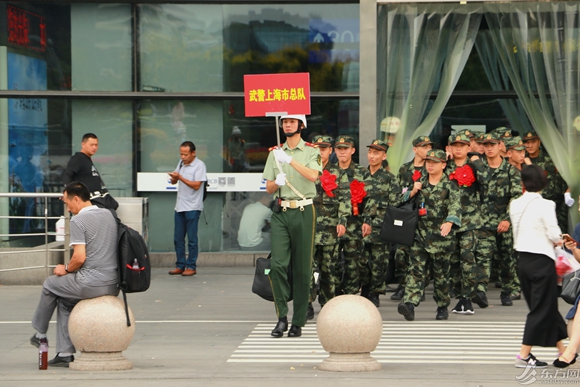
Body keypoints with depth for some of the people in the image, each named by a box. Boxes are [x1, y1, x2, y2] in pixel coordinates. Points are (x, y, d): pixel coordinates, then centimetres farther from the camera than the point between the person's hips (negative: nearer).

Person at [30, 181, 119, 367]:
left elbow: (80, 257, -20)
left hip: (91, 284, -7)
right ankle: (65, 354, 20)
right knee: (65, 300, 25)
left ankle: (40, 334, 37)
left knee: (50, 285, 20)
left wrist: (66, 269, 1)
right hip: (113, 284, 7)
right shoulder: (109, 215, 13)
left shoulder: (78, 220, -12)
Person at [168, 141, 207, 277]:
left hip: (192, 208, -7)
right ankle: (180, 265, 15)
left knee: (192, 239, -1)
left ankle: (191, 266, 5)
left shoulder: (199, 165, -8)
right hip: (179, 206, 7)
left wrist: (180, 177, -20)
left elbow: (196, 185, -15)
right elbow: (174, 182, 17)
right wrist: (173, 178, -6)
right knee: (178, 238, 8)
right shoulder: (181, 163, 13)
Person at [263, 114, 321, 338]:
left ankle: (298, 322, 6)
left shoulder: (311, 151, 5)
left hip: (303, 212, -2)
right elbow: (269, 188, 15)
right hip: (280, 212, 2)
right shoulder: (275, 153, 15)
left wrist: (290, 160, -22)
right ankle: (282, 316, -7)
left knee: (302, 269, 0)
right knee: (278, 264, -11)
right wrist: (277, 182, -7)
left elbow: (313, 176, -14)